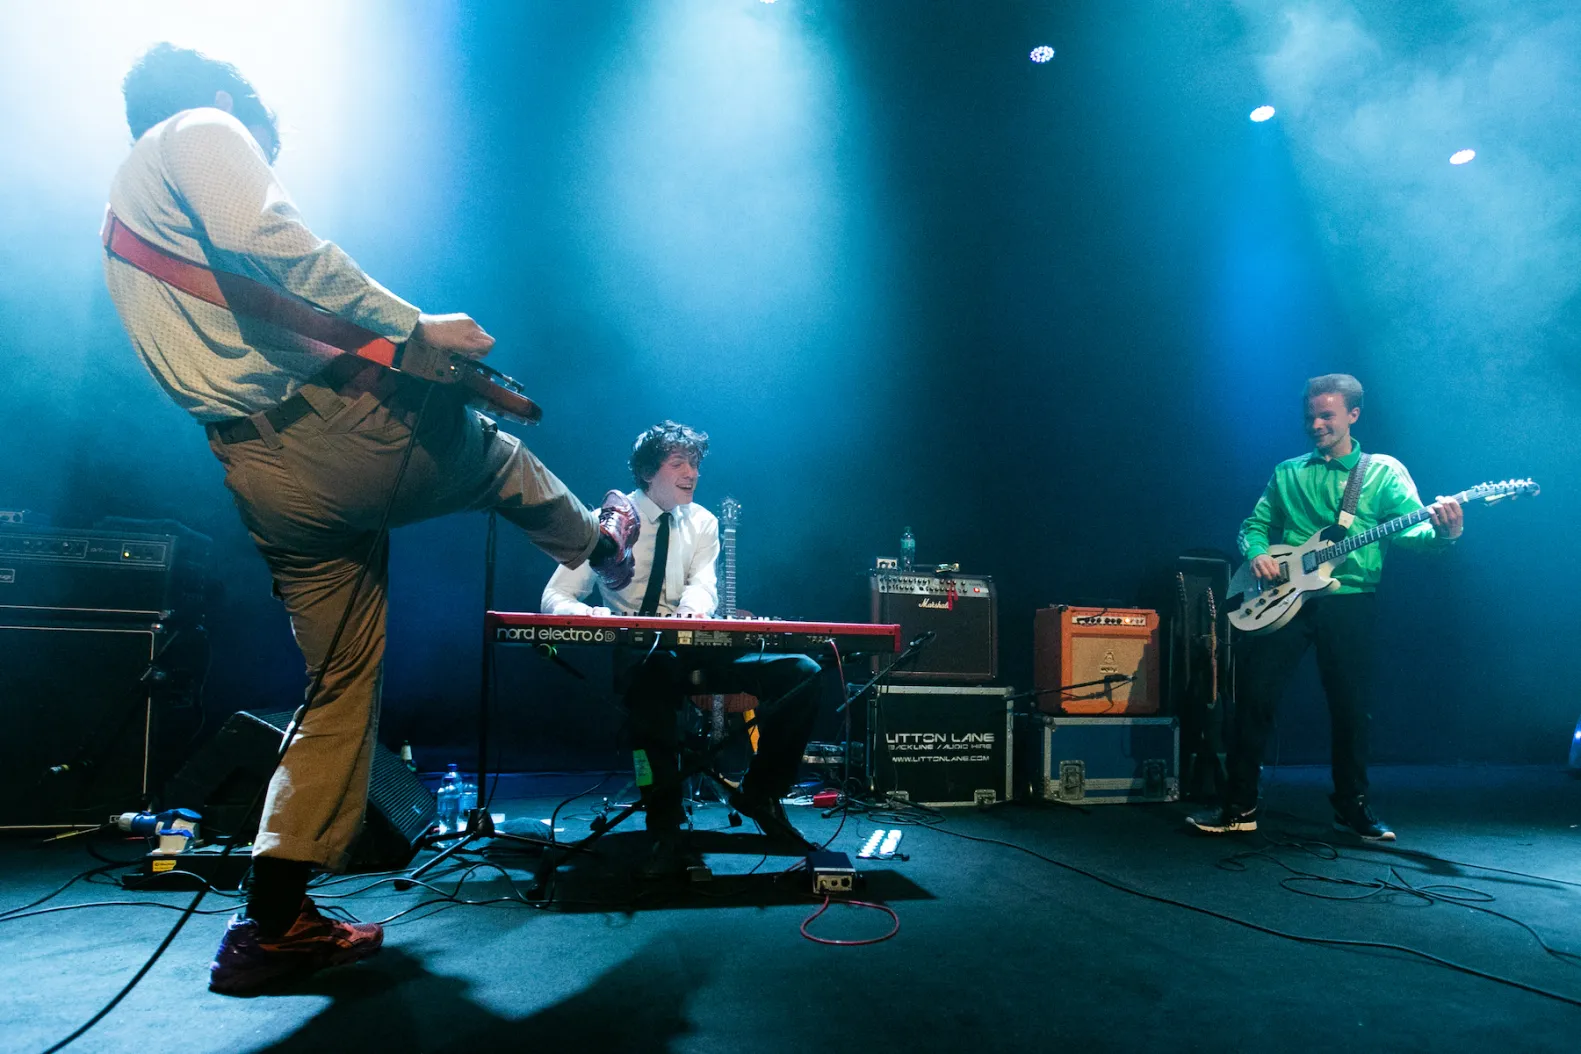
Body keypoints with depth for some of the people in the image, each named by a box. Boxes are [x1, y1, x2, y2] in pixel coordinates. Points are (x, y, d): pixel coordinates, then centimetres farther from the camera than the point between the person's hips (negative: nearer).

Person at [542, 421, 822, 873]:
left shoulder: (701, 522, 12)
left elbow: (703, 582, -6)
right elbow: (555, 598, -5)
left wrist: (694, 608, -33)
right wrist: (590, 617, -30)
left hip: (696, 649, 4)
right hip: (638, 657, -4)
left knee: (803, 674, -16)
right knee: (654, 673, -43)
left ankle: (759, 793, 3)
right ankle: (666, 833, -30)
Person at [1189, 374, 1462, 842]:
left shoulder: (1385, 471, 7)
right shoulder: (1288, 473, 15)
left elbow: (1411, 527, -6)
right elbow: (1254, 525, 16)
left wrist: (1441, 531, -29)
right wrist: (1257, 553, -6)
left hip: (1350, 600, -1)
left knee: (1350, 706, 4)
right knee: (1254, 694, -5)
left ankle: (1352, 806, 23)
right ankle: (1240, 807, 4)